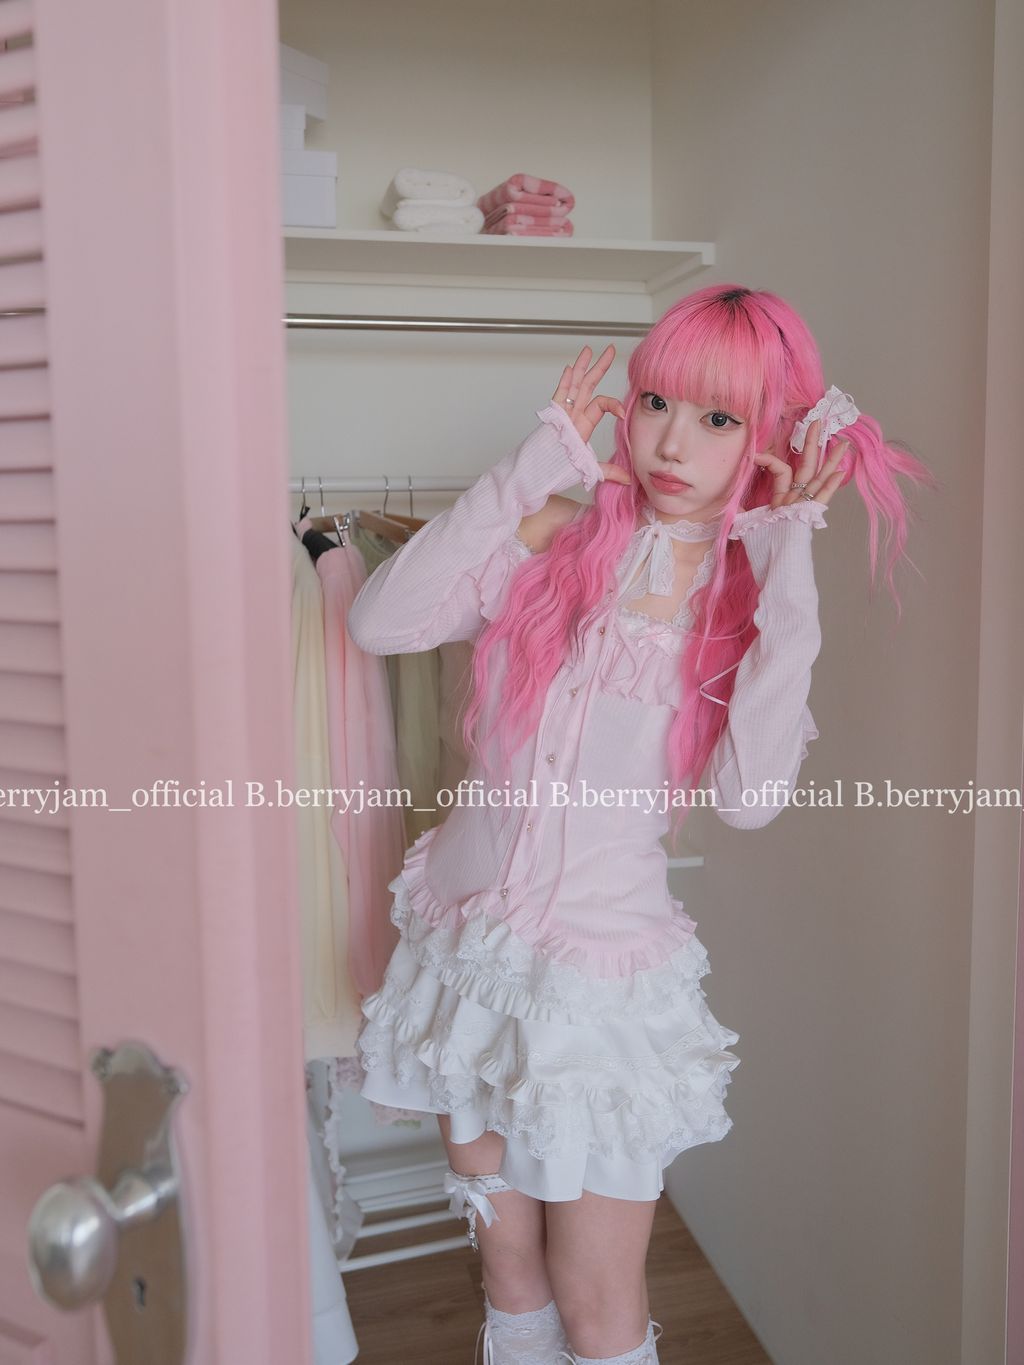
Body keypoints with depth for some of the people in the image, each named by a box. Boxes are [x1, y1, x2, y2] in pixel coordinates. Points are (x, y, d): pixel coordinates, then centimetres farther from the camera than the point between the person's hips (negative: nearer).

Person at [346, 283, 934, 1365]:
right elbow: (377, 623, -19)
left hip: (599, 962, -1)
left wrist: (789, 571, -20)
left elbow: (747, 797, -24)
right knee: (506, 1262, 19)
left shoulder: (757, 601, -5)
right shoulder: (554, 539, -3)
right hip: (469, 941, 2)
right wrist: (531, 467, -15)